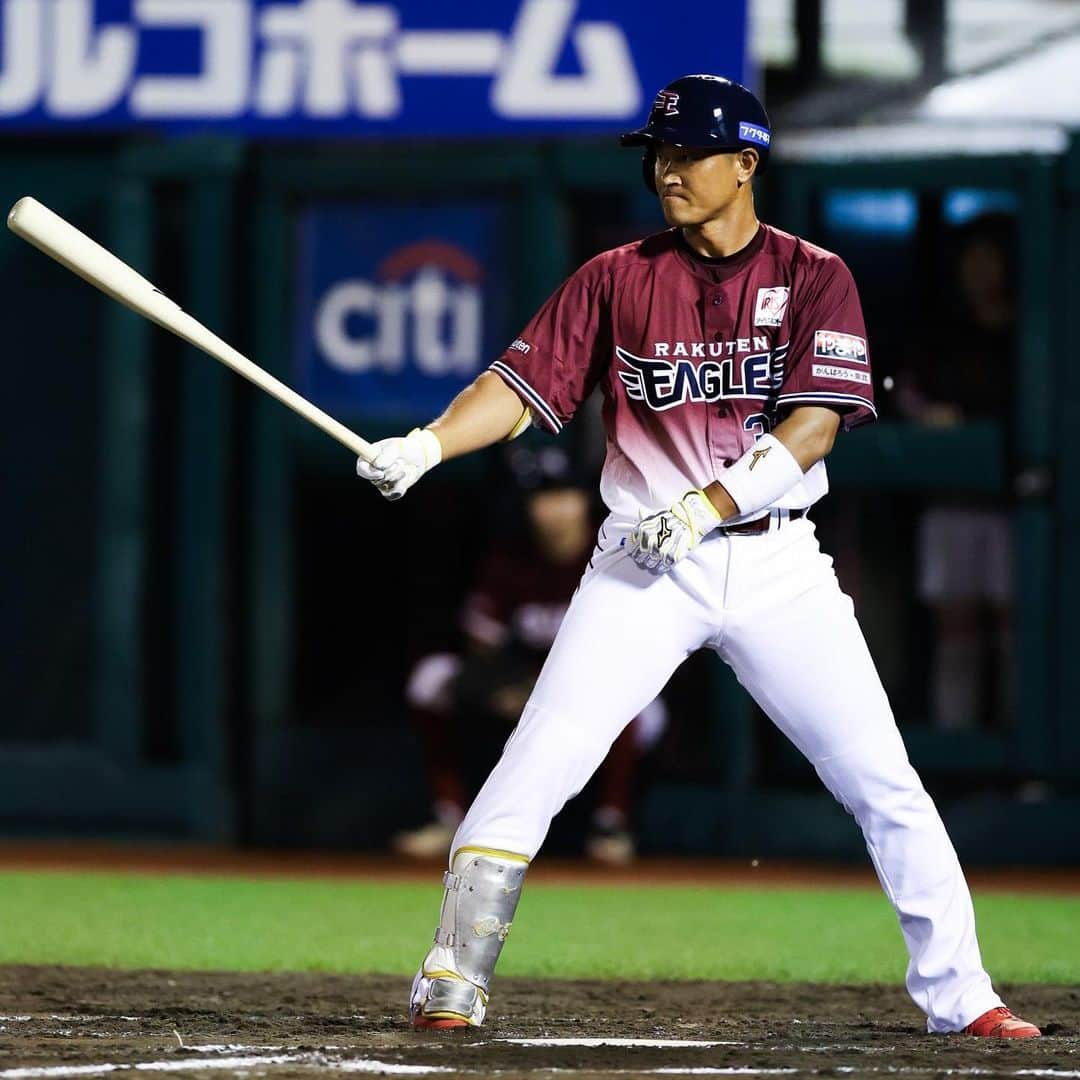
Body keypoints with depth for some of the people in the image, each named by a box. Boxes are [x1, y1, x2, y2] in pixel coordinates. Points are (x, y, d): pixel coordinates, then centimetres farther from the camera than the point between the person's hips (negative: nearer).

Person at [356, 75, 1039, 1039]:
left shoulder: (812, 278, 1)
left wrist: (710, 505, -22)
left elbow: (816, 419, -10)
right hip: (643, 564, 0)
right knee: (537, 768, -13)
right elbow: (522, 383, -1)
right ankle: (452, 985, -8)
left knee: (883, 781, -3)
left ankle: (956, 994, 7)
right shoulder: (617, 280, 6)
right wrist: (428, 444, -19)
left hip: (773, 563, 0)